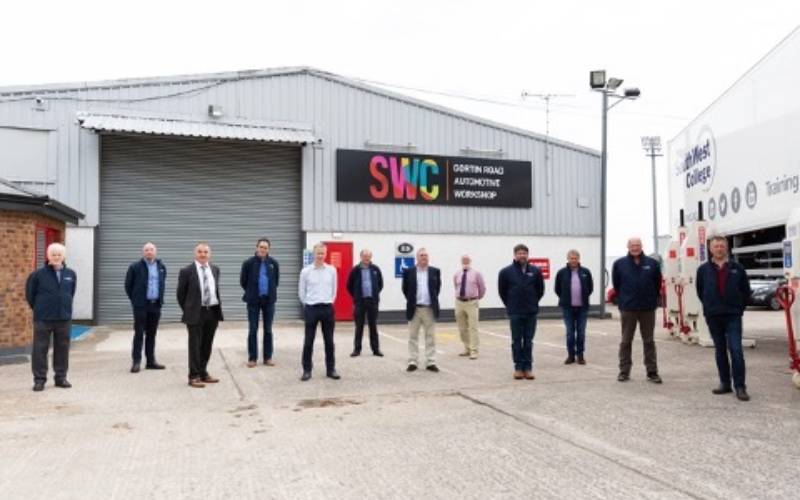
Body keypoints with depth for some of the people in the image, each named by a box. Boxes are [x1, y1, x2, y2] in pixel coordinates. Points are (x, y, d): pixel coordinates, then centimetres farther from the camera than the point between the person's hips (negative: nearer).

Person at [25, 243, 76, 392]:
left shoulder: (70, 274, 2)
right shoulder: (39, 274, -7)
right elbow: (29, 292, 4)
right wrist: (37, 307, 9)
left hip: (64, 318, 3)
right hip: (43, 318, -3)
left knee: (62, 348, 9)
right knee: (40, 349, 1)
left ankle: (61, 377, 19)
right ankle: (39, 379, 11)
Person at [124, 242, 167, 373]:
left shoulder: (161, 267, 8)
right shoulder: (135, 267, -3)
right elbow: (128, 285, 4)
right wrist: (135, 300, 5)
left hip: (155, 305, 4)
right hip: (141, 305, -4)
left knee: (152, 334, 9)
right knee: (139, 334, -2)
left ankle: (151, 361, 15)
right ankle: (136, 361, 3)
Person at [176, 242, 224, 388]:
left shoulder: (215, 269, 10)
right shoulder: (187, 271, -6)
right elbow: (181, 294, 0)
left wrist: (219, 308, 13)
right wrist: (187, 311, 3)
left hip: (213, 312, 5)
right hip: (196, 313, -5)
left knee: (207, 345, 12)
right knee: (195, 345, -1)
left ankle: (203, 373, 24)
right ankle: (194, 376, 7)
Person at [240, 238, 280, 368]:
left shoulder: (273, 263, 1)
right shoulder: (248, 263, -6)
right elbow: (243, 281, 4)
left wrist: (270, 292, 12)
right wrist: (251, 292, 11)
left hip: (269, 300, 2)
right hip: (253, 300, -2)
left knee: (268, 330, 7)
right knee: (253, 330, 3)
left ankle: (267, 357, 15)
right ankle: (252, 358, 11)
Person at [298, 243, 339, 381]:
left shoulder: (332, 270, 1)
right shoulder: (306, 271, -4)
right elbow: (301, 292, 5)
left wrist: (328, 302, 12)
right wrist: (308, 305, 10)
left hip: (327, 308, 2)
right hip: (311, 309, -2)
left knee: (329, 340, 7)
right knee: (308, 341, 3)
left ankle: (331, 369, 16)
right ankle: (307, 370, 12)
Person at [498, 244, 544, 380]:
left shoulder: (535, 271, 2)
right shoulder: (506, 272, -3)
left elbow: (540, 289, 11)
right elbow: (502, 291, 5)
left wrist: (533, 303, 10)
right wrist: (510, 305, 8)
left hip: (531, 312, 1)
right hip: (515, 313, -1)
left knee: (528, 342, 7)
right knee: (516, 341, 4)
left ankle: (528, 367, 13)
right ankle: (518, 367, 11)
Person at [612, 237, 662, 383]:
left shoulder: (652, 263, -1)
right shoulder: (619, 264, -1)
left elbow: (657, 283, 8)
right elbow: (616, 285, 7)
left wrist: (652, 299, 9)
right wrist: (623, 300, 8)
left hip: (648, 308, 0)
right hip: (627, 308, 0)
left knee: (649, 341, 8)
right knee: (626, 341, 7)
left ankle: (652, 372, 15)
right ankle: (624, 371, 15)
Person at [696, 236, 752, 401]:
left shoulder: (737, 268, 2)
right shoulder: (703, 270, 3)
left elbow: (746, 290, 9)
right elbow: (700, 290, 13)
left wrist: (739, 307, 6)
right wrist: (709, 306, 10)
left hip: (733, 316, -2)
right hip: (713, 316, 2)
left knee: (736, 350, -8)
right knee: (720, 351, 10)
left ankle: (740, 387, -4)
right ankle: (725, 383, 19)